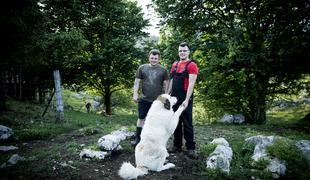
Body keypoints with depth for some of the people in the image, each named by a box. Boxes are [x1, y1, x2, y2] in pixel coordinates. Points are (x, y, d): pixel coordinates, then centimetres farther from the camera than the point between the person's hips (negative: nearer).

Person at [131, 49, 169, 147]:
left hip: (158, 100, 0)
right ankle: (137, 138, 19)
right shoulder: (142, 68, 3)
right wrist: (135, 94, -3)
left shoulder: (163, 70, 2)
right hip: (144, 99, 1)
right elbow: (137, 82, 5)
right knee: (141, 118, 6)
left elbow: (166, 84, 5)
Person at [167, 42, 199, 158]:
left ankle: (190, 148, 7)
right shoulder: (175, 65, 14)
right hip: (174, 99, 6)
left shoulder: (191, 65, -6)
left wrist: (187, 100, -22)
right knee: (176, 122, 11)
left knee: (187, 123, -2)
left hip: (185, 100, -6)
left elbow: (191, 84, -15)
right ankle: (177, 145, 22)